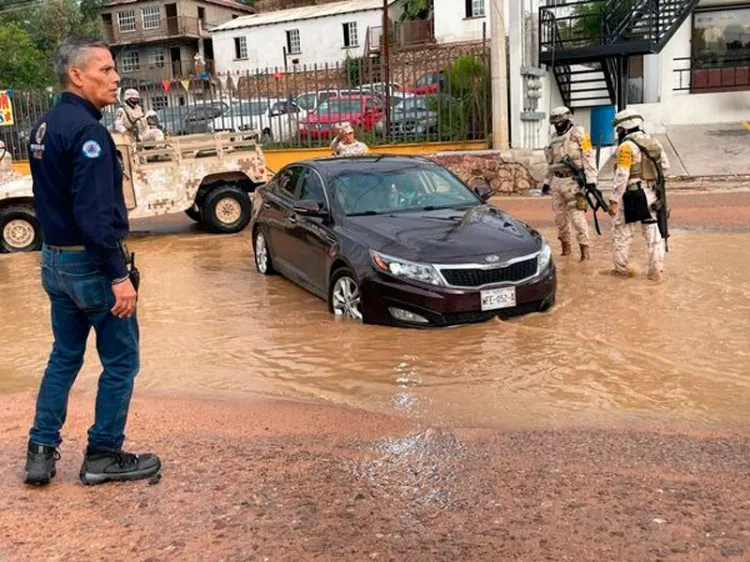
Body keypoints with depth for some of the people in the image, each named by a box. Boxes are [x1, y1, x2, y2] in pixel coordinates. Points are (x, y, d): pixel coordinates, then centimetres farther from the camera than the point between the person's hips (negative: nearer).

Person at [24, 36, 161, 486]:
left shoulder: (46, 127, 11)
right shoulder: (86, 130, -19)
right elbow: (95, 213, -25)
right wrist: (118, 275, -24)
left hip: (55, 260, 9)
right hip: (91, 264, -9)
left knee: (65, 356, 18)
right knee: (121, 361, 4)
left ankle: (42, 452, 22)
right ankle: (104, 456, 15)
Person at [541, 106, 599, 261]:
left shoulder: (578, 133, -6)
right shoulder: (554, 138, 16)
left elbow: (588, 157, -12)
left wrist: (591, 179, -18)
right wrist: (547, 182, 21)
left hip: (573, 181, -7)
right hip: (557, 181, 7)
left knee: (577, 216, -11)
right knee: (560, 216, 11)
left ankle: (584, 249, -8)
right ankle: (565, 247, 22)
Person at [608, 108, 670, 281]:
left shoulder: (626, 146, -15)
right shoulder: (653, 142, 8)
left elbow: (621, 176, -19)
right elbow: (665, 166, 12)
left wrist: (614, 201, -18)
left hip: (632, 195, -6)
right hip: (651, 193, 7)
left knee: (621, 232, 8)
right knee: (653, 231, 10)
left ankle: (621, 269, 15)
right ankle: (656, 271, 12)